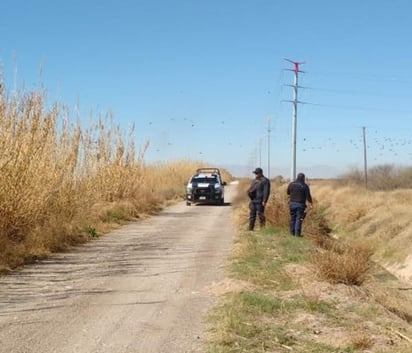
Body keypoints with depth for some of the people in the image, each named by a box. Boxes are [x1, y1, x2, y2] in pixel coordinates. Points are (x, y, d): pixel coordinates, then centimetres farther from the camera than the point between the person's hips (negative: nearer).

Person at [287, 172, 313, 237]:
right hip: (300, 204, -3)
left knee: (292, 218, 11)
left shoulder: (291, 184, 1)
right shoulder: (305, 186, -9)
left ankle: (292, 232, 15)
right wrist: (310, 202, 10)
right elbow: (308, 196, -7)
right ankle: (297, 233, -2)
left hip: (292, 203, 3)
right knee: (299, 219, 0)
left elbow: (288, 192, 14)